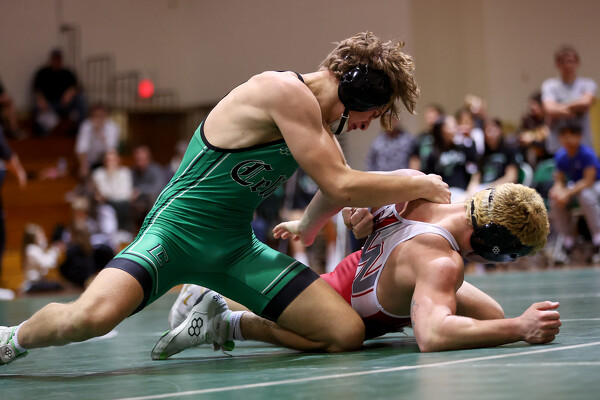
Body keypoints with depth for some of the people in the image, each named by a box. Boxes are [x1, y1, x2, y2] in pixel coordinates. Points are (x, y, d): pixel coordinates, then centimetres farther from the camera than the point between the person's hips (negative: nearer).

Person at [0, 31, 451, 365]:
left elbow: (337, 188, 30)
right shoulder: (285, 91, -16)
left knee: (347, 333, -9)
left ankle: (214, 321, 13)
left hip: (237, 248, 9)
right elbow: (340, 186, -18)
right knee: (92, 315, -36)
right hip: (177, 230, -8)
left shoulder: (318, 118, 13)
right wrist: (420, 185, -6)